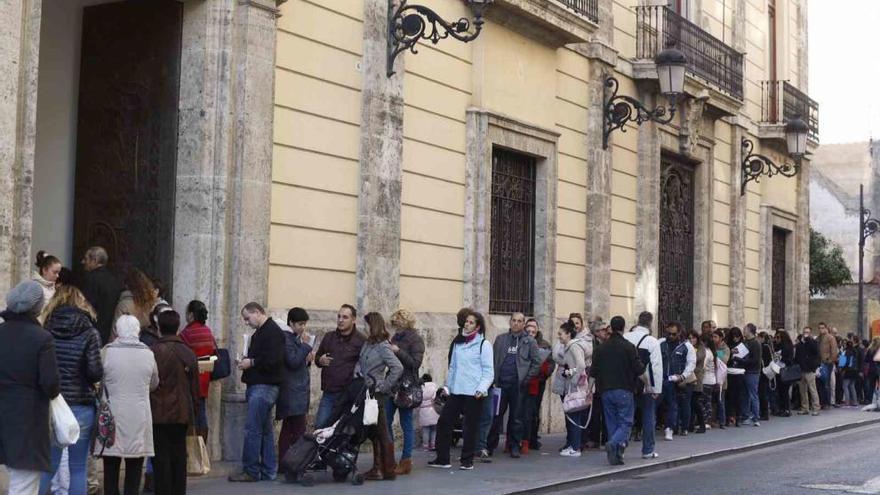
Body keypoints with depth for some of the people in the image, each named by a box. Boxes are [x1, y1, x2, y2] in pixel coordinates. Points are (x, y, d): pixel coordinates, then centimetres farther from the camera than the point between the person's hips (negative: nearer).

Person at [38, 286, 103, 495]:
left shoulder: (46, 331, 0)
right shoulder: (89, 332, -6)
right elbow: (95, 371, -11)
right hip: (81, 405, -2)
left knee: (48, 466, 10)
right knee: (78, 469, 6)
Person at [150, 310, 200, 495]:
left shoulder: (153, 352, -11)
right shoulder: (188, 353, 2)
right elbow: (195, 386, 7)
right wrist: (193, 410, 17)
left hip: (158, 413, -3)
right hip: (182, 414, 4)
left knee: (161, 459, 1)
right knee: (179, 457, 11)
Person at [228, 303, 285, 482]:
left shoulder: (273, 332, -13)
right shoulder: (259, 333, 20)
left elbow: (274, 359, -23)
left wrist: (251, 362, -13)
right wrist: (246, 361, 7)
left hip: (264, 387, -10)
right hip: (257, 386, 10)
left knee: (252, 429, -10)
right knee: (265, 430, 11)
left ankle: (251, 472, -6)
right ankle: (268, 472, 15)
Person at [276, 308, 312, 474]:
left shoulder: (294, 338, 19)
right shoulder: (287, 338, -10)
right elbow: (293, 361, -19)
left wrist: (307, 359, 7)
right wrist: (306, 345, -13)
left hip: (297, 390, 10)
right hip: (293, 390, -10)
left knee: (288, 429, 10)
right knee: (299, 429, -13)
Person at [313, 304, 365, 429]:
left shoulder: (361, 341, -6)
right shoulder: (329, 337, 13)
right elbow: (317, 357, 25)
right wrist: (320, 360, 1)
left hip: (348, 394, -5)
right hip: (328, 394, 5)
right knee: (320, 426, 3)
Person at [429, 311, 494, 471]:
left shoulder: (483, 345, -4)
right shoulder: (457, 343, 12)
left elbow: (489, 372, -6)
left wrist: (481, 389, -17)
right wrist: (447, 385, 14)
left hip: (474, 393, -5)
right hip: (456, 391, 5)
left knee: (471, 427, 2)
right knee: (444, 421, 1)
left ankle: (467, 460, 13)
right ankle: (442, 459, 9)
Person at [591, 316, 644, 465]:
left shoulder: (600, 348, 3)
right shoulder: (628, 347, -8)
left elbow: (594, 371, 3)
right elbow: (638, 369, -8)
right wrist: (643, 367, 12)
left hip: (606, 391, 4)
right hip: (624, 390, -4)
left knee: (612, 424, 11)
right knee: (625, 422, 0)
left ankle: (616, 455, 8)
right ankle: (614, 443, -25)